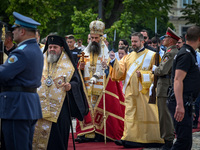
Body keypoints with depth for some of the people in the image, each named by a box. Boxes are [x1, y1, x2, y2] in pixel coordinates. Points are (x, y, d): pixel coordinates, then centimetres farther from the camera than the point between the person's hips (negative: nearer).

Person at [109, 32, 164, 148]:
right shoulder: (129, 57, 17)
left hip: (144, 91, -4)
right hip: (131, 90, 4)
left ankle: (152, 139, 3)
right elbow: (121, 71, 8)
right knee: (130, 114, -3)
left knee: (146, 114, -3)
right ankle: (129, 138, -5)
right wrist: (114, 60, -7)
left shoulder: (151, 55, 2)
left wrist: (142, 74, -13)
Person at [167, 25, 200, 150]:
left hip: (185, 103, 11)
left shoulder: (189, 54, 19)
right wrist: (180, 105, -29)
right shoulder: (186, 55, -13)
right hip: (181, 102, -11)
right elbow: (177, 80, -22)